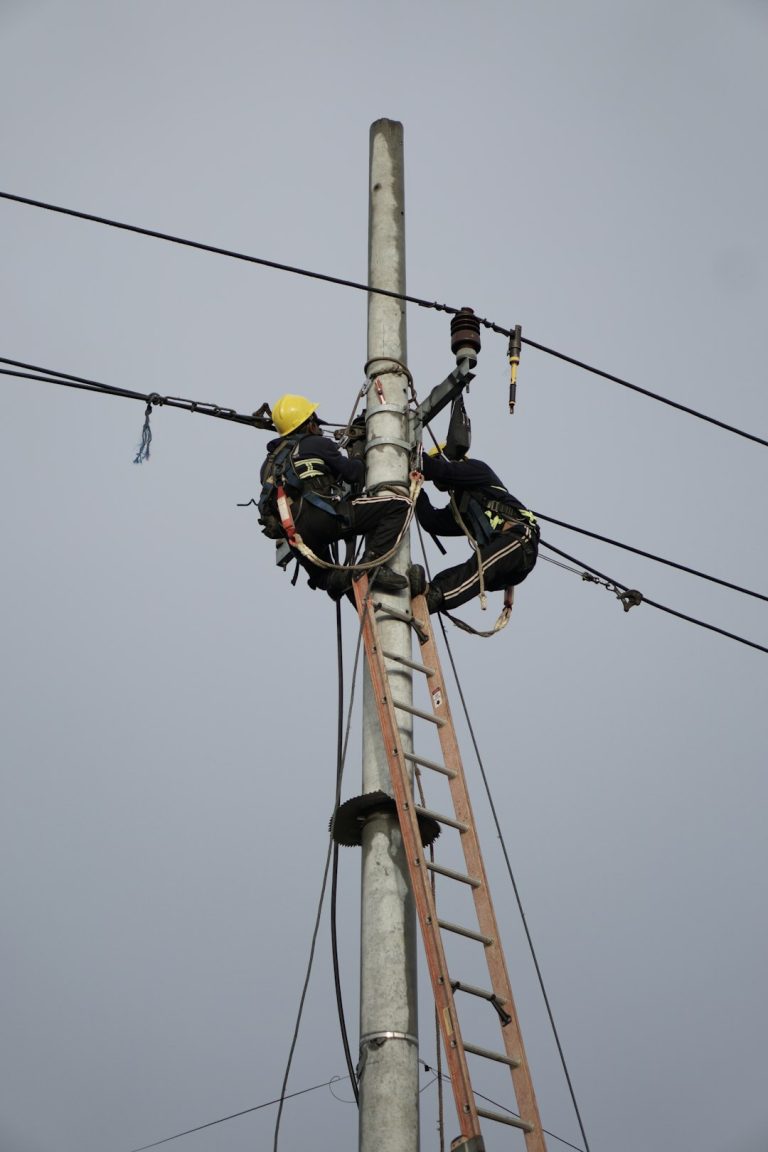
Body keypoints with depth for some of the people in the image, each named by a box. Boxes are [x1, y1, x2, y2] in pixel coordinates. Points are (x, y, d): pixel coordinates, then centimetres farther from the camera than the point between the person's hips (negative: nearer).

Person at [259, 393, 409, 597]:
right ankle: (372, 562, -19)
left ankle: (333, 578, -1)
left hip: (293, 537, 6)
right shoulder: (317, 444, 10)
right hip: (323, 519, -6)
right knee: (398, 505, -5)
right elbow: (353, 474, 9)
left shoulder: (269, 464, 27)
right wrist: (358, 453, 31)